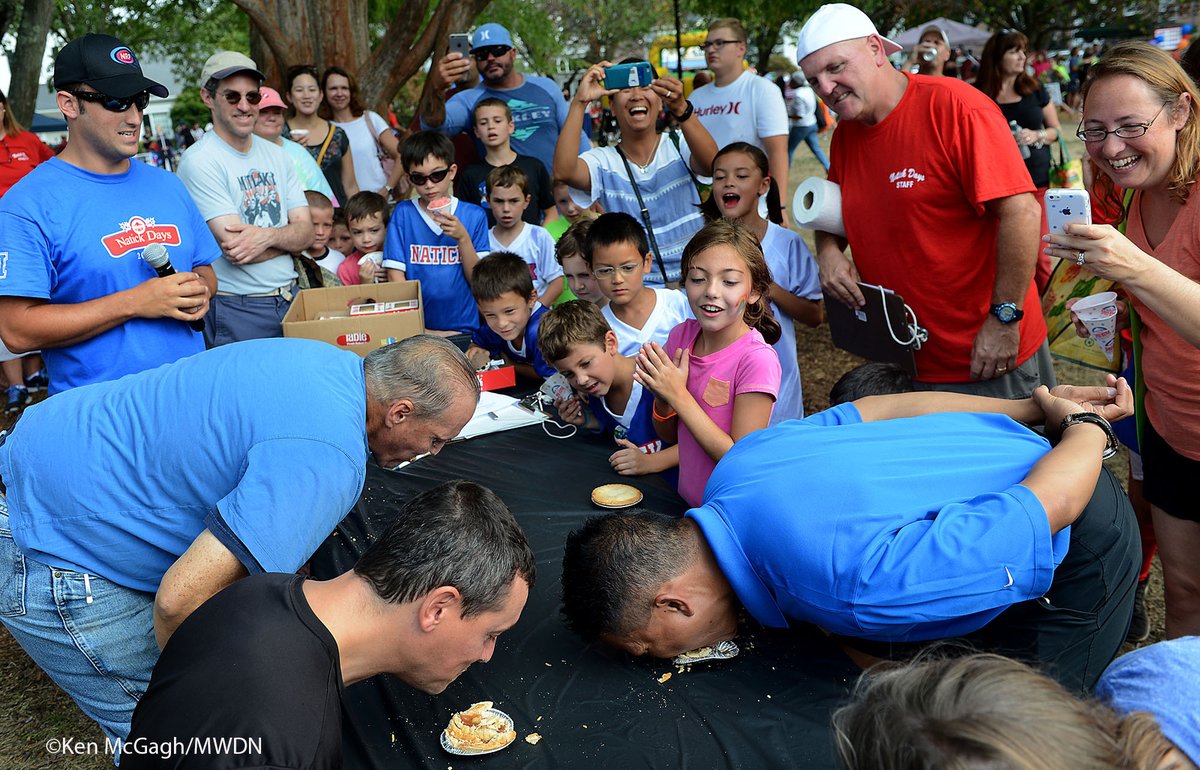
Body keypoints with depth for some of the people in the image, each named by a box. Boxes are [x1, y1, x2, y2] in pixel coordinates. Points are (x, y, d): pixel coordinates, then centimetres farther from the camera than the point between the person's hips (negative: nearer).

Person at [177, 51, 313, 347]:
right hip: (236, 313, -6)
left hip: (289, 300, 6)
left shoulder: (276, 155, 9)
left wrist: (267, 236, -19)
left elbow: (305, 232, 1)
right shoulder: (200, 161, -12)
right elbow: (237, 252, -19)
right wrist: (286, 236, -6)